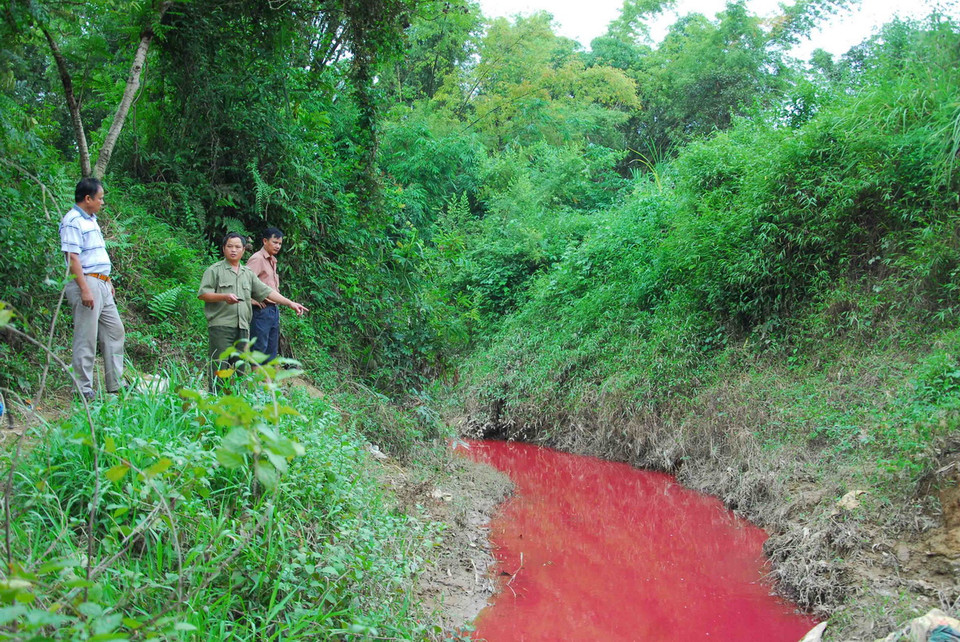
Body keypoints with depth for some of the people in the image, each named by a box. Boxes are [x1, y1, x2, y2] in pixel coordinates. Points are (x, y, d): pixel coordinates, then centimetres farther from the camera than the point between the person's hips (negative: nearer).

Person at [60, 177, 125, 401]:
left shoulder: (91, 220, 18)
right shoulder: (72, 221, -12)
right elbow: (72, 257, -19)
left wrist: (108, 281, 22)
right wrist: (84, 289, -24)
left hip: (102, 284, 10)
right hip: (87, 283, -10)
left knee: (115, 331, 12)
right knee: (86, 338, -6)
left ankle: (116, 386, 20)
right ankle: (84, 390, 1)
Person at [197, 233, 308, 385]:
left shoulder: (248, 273, 20)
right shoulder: (214, 270, 4)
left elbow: (266, 292, 18)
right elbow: (202, 294, -4)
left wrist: (290, 303, 10)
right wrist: (224, 297, -19)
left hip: (243, 328, 6)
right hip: (221, 327, -5)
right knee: (219, 369, -10)